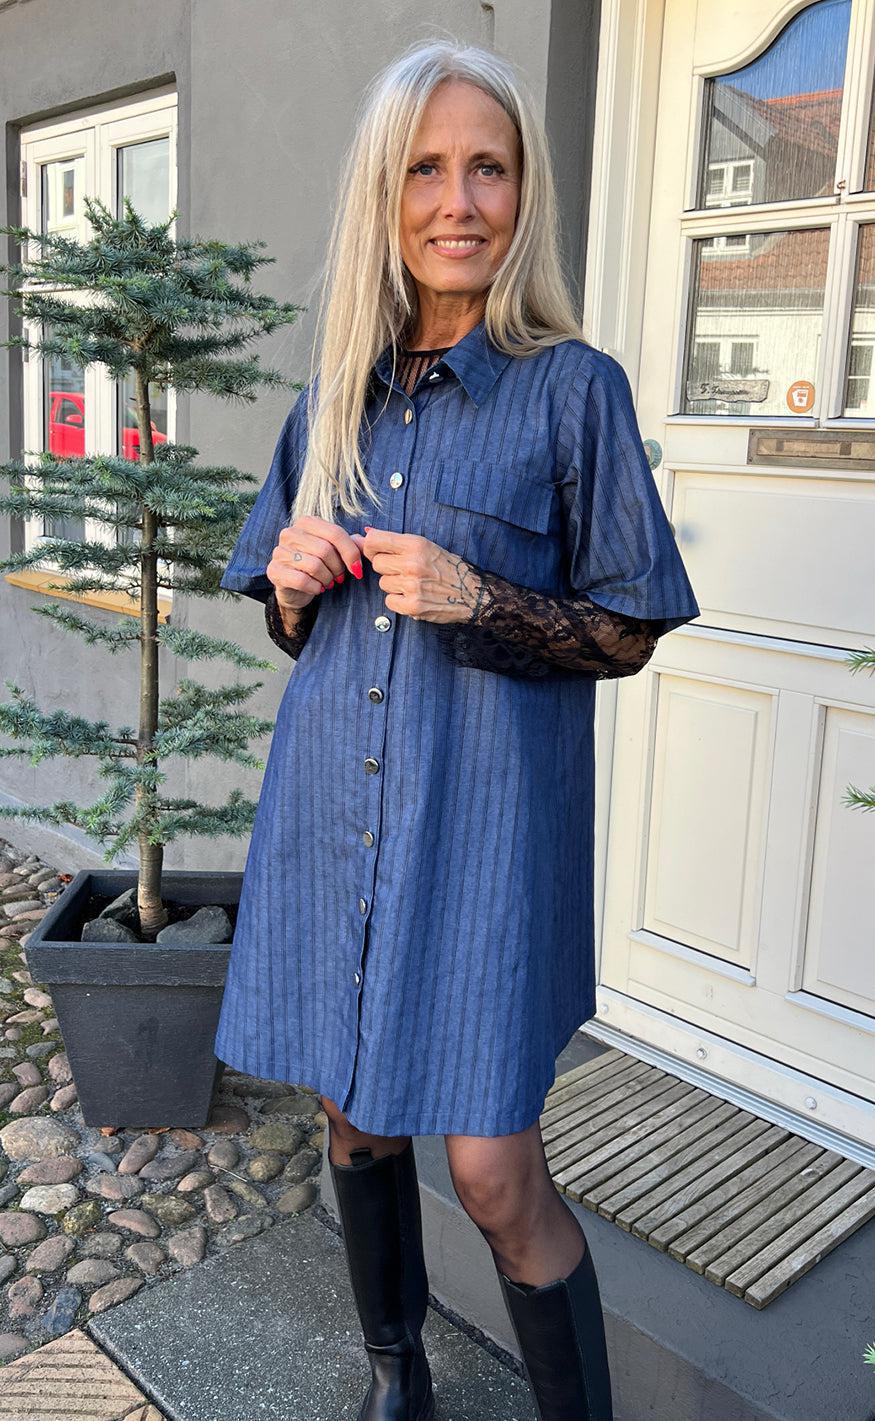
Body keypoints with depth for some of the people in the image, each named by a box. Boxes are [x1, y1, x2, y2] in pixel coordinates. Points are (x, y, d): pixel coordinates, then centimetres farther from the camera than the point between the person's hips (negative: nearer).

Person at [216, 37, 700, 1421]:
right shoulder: (333, 398, 8)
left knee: (494, 1173, -3)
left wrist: (477, 601, -20)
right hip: (334, 808, 5)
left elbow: (628, 635, -4)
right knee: (354, 1114, 17)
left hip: (482, 819, -5)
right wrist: (293, 584, -7)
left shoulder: (572, 388, -6)